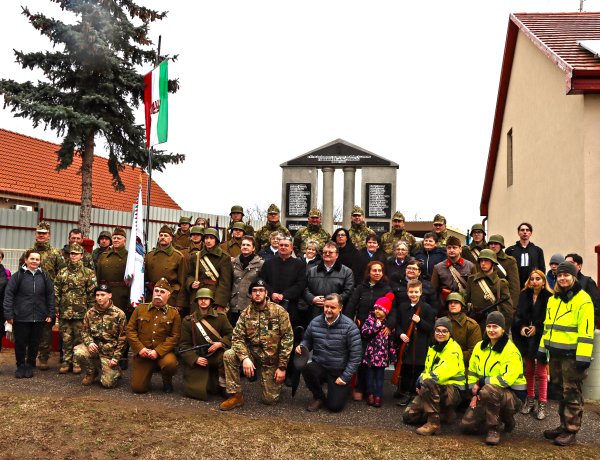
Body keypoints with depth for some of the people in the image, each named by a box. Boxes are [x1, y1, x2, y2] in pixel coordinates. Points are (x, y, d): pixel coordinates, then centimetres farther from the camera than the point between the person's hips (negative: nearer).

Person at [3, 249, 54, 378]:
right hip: (21, 317, -2)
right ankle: (21, 366, 25)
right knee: (20, 343, 8)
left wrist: (51, 314, 3)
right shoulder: (18, 275, -3)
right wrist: (8, 314, -9)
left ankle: (30, 366, 25)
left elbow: (50, 295, 7)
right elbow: (8, 295, -5)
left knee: (34, 343, 10)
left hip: (39, 318, 2)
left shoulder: (44, 276, 5)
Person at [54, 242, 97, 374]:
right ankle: (66, 362, 17)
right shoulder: (62, 273, 9)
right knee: (66, 338, 7)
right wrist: (56, 308, 4)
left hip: (81, 313, -3)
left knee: (79, 339, 3)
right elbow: (56, 292, 10)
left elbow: (92, 293, -2)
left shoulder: (88, 273, 0)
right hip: (65, 312, 3)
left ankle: (78, 363, 12)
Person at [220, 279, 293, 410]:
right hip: (253, 354, 2)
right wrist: (245, 358, -28)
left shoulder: (279, 311, -12)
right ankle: (236, 395, -9)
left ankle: (275, 382, 33)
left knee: (270, 399, -3)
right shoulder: (246, 313, -3)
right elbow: (238, 338, -9)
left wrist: (282, 367, -15)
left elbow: (287, 339, -13)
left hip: (272, 359, -2)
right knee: (228, 355, -24)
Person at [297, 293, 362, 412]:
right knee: (307, 369, -31)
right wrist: (302, 347, -9)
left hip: (339, 373, -2)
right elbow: (307, 340, 15)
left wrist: (345, 377, -13)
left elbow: (356, 355, -12)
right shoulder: (315, 322, -2)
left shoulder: (349, 327, -14)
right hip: (319, 367, 3)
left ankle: (344, 389, 25)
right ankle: (319, 397, 0)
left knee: (334, 406, -12)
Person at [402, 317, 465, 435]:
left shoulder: (454, 349, -13)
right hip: (434, 390, 8)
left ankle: (434, 422, -26)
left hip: (452, 390, -8)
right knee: (408, 416, 1)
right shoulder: (433, 347, 13)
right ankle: (444, 412, 18)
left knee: (428, 383, -38)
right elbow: (427, 370, 14)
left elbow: (443, 372, -24)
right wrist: (420, 383, -6)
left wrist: (422, 380, -19)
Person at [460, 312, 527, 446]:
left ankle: (493, 429, -19)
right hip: (491, 395, 7)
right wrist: (474, 393, -3)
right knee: (466, 425, -2)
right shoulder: (479, 347, 3)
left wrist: (481, 382, -21)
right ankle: (500, 416, 21)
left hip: (512, 395, -7)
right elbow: (472, 372, 9)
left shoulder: (510, 351, -17)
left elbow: (507, 379, -26)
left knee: (488, 390, -40)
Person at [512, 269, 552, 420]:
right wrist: (521, 327, -12)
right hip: (526, 338, 5)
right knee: (529, 370, 15)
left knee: (541, 372, 0)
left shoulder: (549, 297, -7)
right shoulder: (524, 295, 7)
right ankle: (530, 400, 27)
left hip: (540, 338, -5)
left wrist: (537, 327, -18)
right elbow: (518, 314, 3)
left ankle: (542, 404, 8)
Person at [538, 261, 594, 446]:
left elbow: (586, 331, -16)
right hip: (556, 353, 7)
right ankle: (564, 425, 28)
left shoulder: (583, 300, -11)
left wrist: (583, 357, -20)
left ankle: (571, 431, 11)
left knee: (572, 393, 1)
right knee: (561, 390, 16)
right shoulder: (553, 299, 13)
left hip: (572, 355, -7)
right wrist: (543, 348, 17)